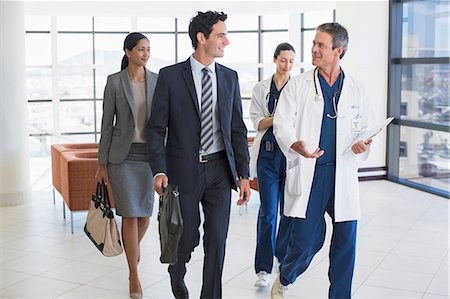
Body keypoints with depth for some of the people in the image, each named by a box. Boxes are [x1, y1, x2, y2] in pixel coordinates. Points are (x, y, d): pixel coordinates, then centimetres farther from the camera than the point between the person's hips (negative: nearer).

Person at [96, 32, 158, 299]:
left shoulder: (157, 80, 4)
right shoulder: (115, 81, -2)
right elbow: (107, 123, 0)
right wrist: (102, 162, -1)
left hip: (150, 154, 2)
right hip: (123, 155, -2)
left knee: (145, 213, 8)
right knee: (129, 214, -4)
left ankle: (134, 245, 43)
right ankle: (134, 276, 7)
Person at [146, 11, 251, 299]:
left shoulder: (230, 77, 6)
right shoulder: (170, 76, -4)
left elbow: (238, 129, 7)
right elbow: (157, 128, -4)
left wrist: (243, 175, 1)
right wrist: (160, 171, -14)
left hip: (220, 170, 3)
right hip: (184, 170, -2)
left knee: (217, 240, 2)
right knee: (186, 238, 9)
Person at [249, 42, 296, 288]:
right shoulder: (260, 88, 7)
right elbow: (258, 123, 2)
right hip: (268, 153, -1)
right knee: (268, 212, -4)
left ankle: (282, 253, 30)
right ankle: (264, 268, 2)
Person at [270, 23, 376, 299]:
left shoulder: (356, 89, 9)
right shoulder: (298, 85, 3)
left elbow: (368, 126, 17)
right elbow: (282, 122, -2)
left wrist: (365, 143, -6)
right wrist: (295, 144, -23)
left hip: (344, 173, 2)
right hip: (308, 172, -2)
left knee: (346, 240, 5)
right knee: (306, 238, -1)